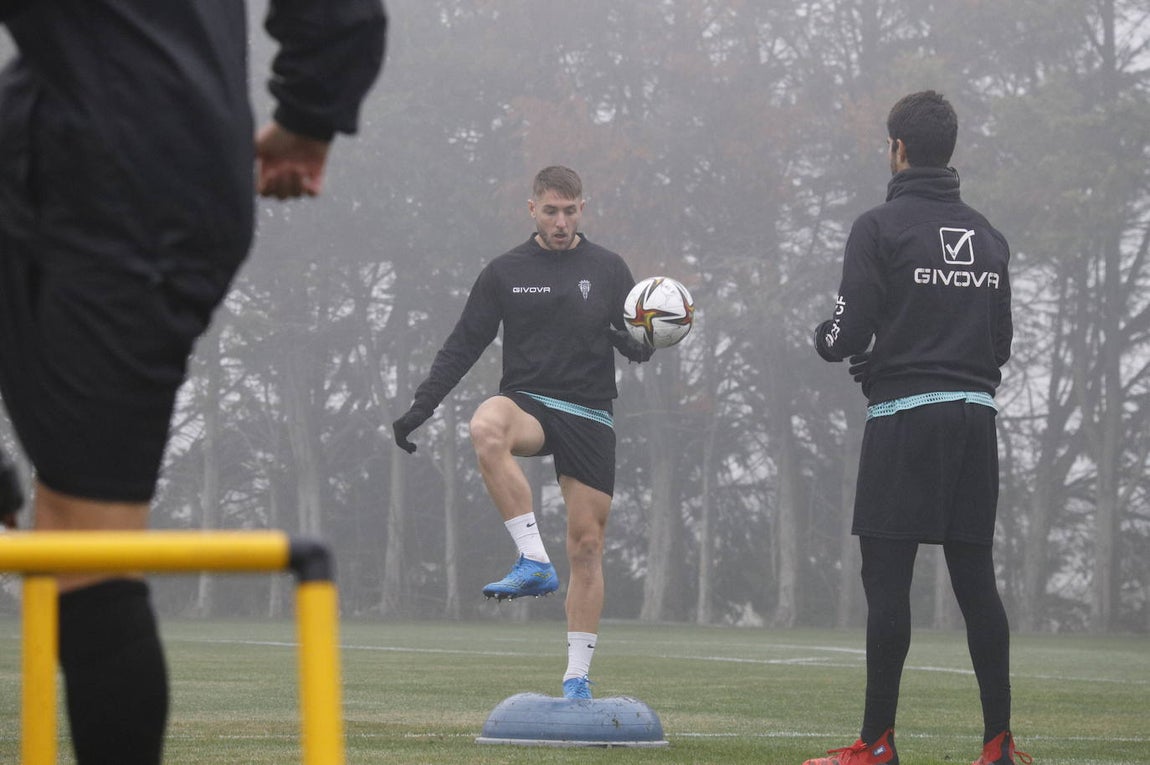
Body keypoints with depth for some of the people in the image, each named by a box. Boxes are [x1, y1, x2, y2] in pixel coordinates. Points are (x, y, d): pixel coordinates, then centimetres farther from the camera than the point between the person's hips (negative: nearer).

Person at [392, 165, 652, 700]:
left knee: (587, 547, -2)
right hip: (527, 401, -1)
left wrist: (630, 340, -15)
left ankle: (577, 679, 8)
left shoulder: (607, 270, 8)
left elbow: (642, 346, 10)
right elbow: (463, 345, 10)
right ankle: (534, 561, -35)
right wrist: (421, 406, 2)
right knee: (486, 427, -38)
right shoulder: (505, 272, 8)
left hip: (590, 417, 1)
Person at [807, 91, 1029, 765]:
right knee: (976, 577, 7)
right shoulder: (989, 235, 13)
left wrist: (826, 338, 12)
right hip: (977, 414, 6)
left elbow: (847, 336, -10)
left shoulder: (881, 227, -5)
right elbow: (1002, 342, 16)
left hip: (904, 419, -5)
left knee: (887, 578, -3)